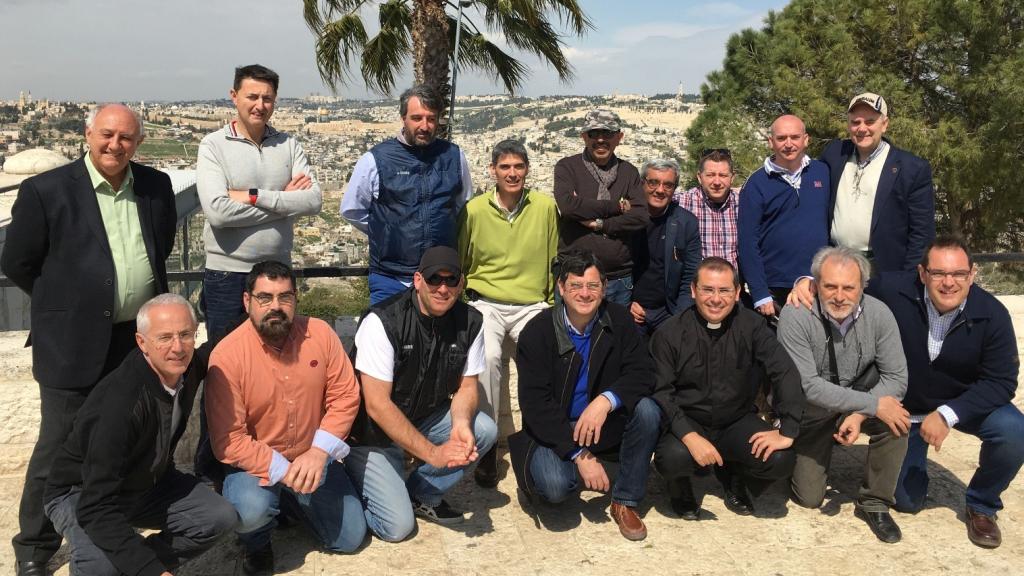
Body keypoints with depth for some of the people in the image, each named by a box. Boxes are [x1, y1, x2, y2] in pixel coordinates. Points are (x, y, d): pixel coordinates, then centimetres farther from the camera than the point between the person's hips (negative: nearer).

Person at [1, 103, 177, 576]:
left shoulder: (156, 186, 4)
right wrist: (67, 302, 4)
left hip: (142, 338, 4)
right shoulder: (45, 190, -9)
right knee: (58, 447, 7)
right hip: (74, 343, -4)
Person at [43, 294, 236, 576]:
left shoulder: (188, 367, -15)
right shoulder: (120, 402, -36)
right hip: (82, 494, -6)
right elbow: (96, 508, -38)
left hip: (148, 481, 7)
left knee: (220, 518, -15)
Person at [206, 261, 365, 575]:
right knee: (252, 509, -34)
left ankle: (291, 500, 31)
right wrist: (282, 470, -27)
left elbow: (345, 396, -8)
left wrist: (319, 452, -21)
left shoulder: (320, 333, -12)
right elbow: (228, 441, -20)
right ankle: (256, 541, 5)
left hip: (313, 457, 3)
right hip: (255, 461, -3)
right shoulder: (227, 355, -21)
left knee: (350, 538, 4)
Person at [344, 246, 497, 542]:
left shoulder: (470, 322, -9)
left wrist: (461, 424, -25)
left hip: (425, 419, 5)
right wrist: (433, 453, -29)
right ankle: (359, 484, 17)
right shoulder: (383, 321, -25)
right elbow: (377, 405, -27)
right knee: (397, 527, -15)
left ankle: (421, 495, 1)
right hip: (372, 435, -5)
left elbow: (466, 386, -1)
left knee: (485, 430, -19)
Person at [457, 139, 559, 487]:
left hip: (532, 305, 1)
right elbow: (460, 265, 13)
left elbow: (554, 262, 12)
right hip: (486, 304, -1)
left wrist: (554, 308, 11)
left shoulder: (546, 207, 3)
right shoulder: (474, 210, 1)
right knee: (488, 357, -30)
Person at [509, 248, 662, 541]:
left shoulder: (619, 320, -6)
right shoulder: (537, 332, -15)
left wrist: (606, 401, -35)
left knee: (647, 411, -25)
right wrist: (580, 455, -25)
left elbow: (641, 374, -13)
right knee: (554, 484, -30)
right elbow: (535, 403, -18)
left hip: (606, 425, 3)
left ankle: (625, 502, -8)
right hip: (552, 429, -3)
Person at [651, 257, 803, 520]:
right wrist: (690, 437, -29)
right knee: (672, 458, -34)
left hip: (737, 422, 2)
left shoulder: (751, 325, -5)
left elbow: (786, 373, -11)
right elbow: (660, 391, -15)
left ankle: (733, 476, 14)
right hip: (688, 423, -2)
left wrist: (787, 431, -21)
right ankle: (680, 485, 8)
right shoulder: (670, 332, -10)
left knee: (781, 460, -24)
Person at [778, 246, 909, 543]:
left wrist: (859, 415, -30)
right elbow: (807, 385, -29)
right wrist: (874, 404, -32)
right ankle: (798, 461, 35)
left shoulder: (878, 314, -16)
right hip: (811, 415, -2)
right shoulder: (795, 316, -26)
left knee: (896, 419, -29)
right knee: (809, 498, -2)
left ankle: (875, 503, -7)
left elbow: (896, 377, -14)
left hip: (862, 404, 2)